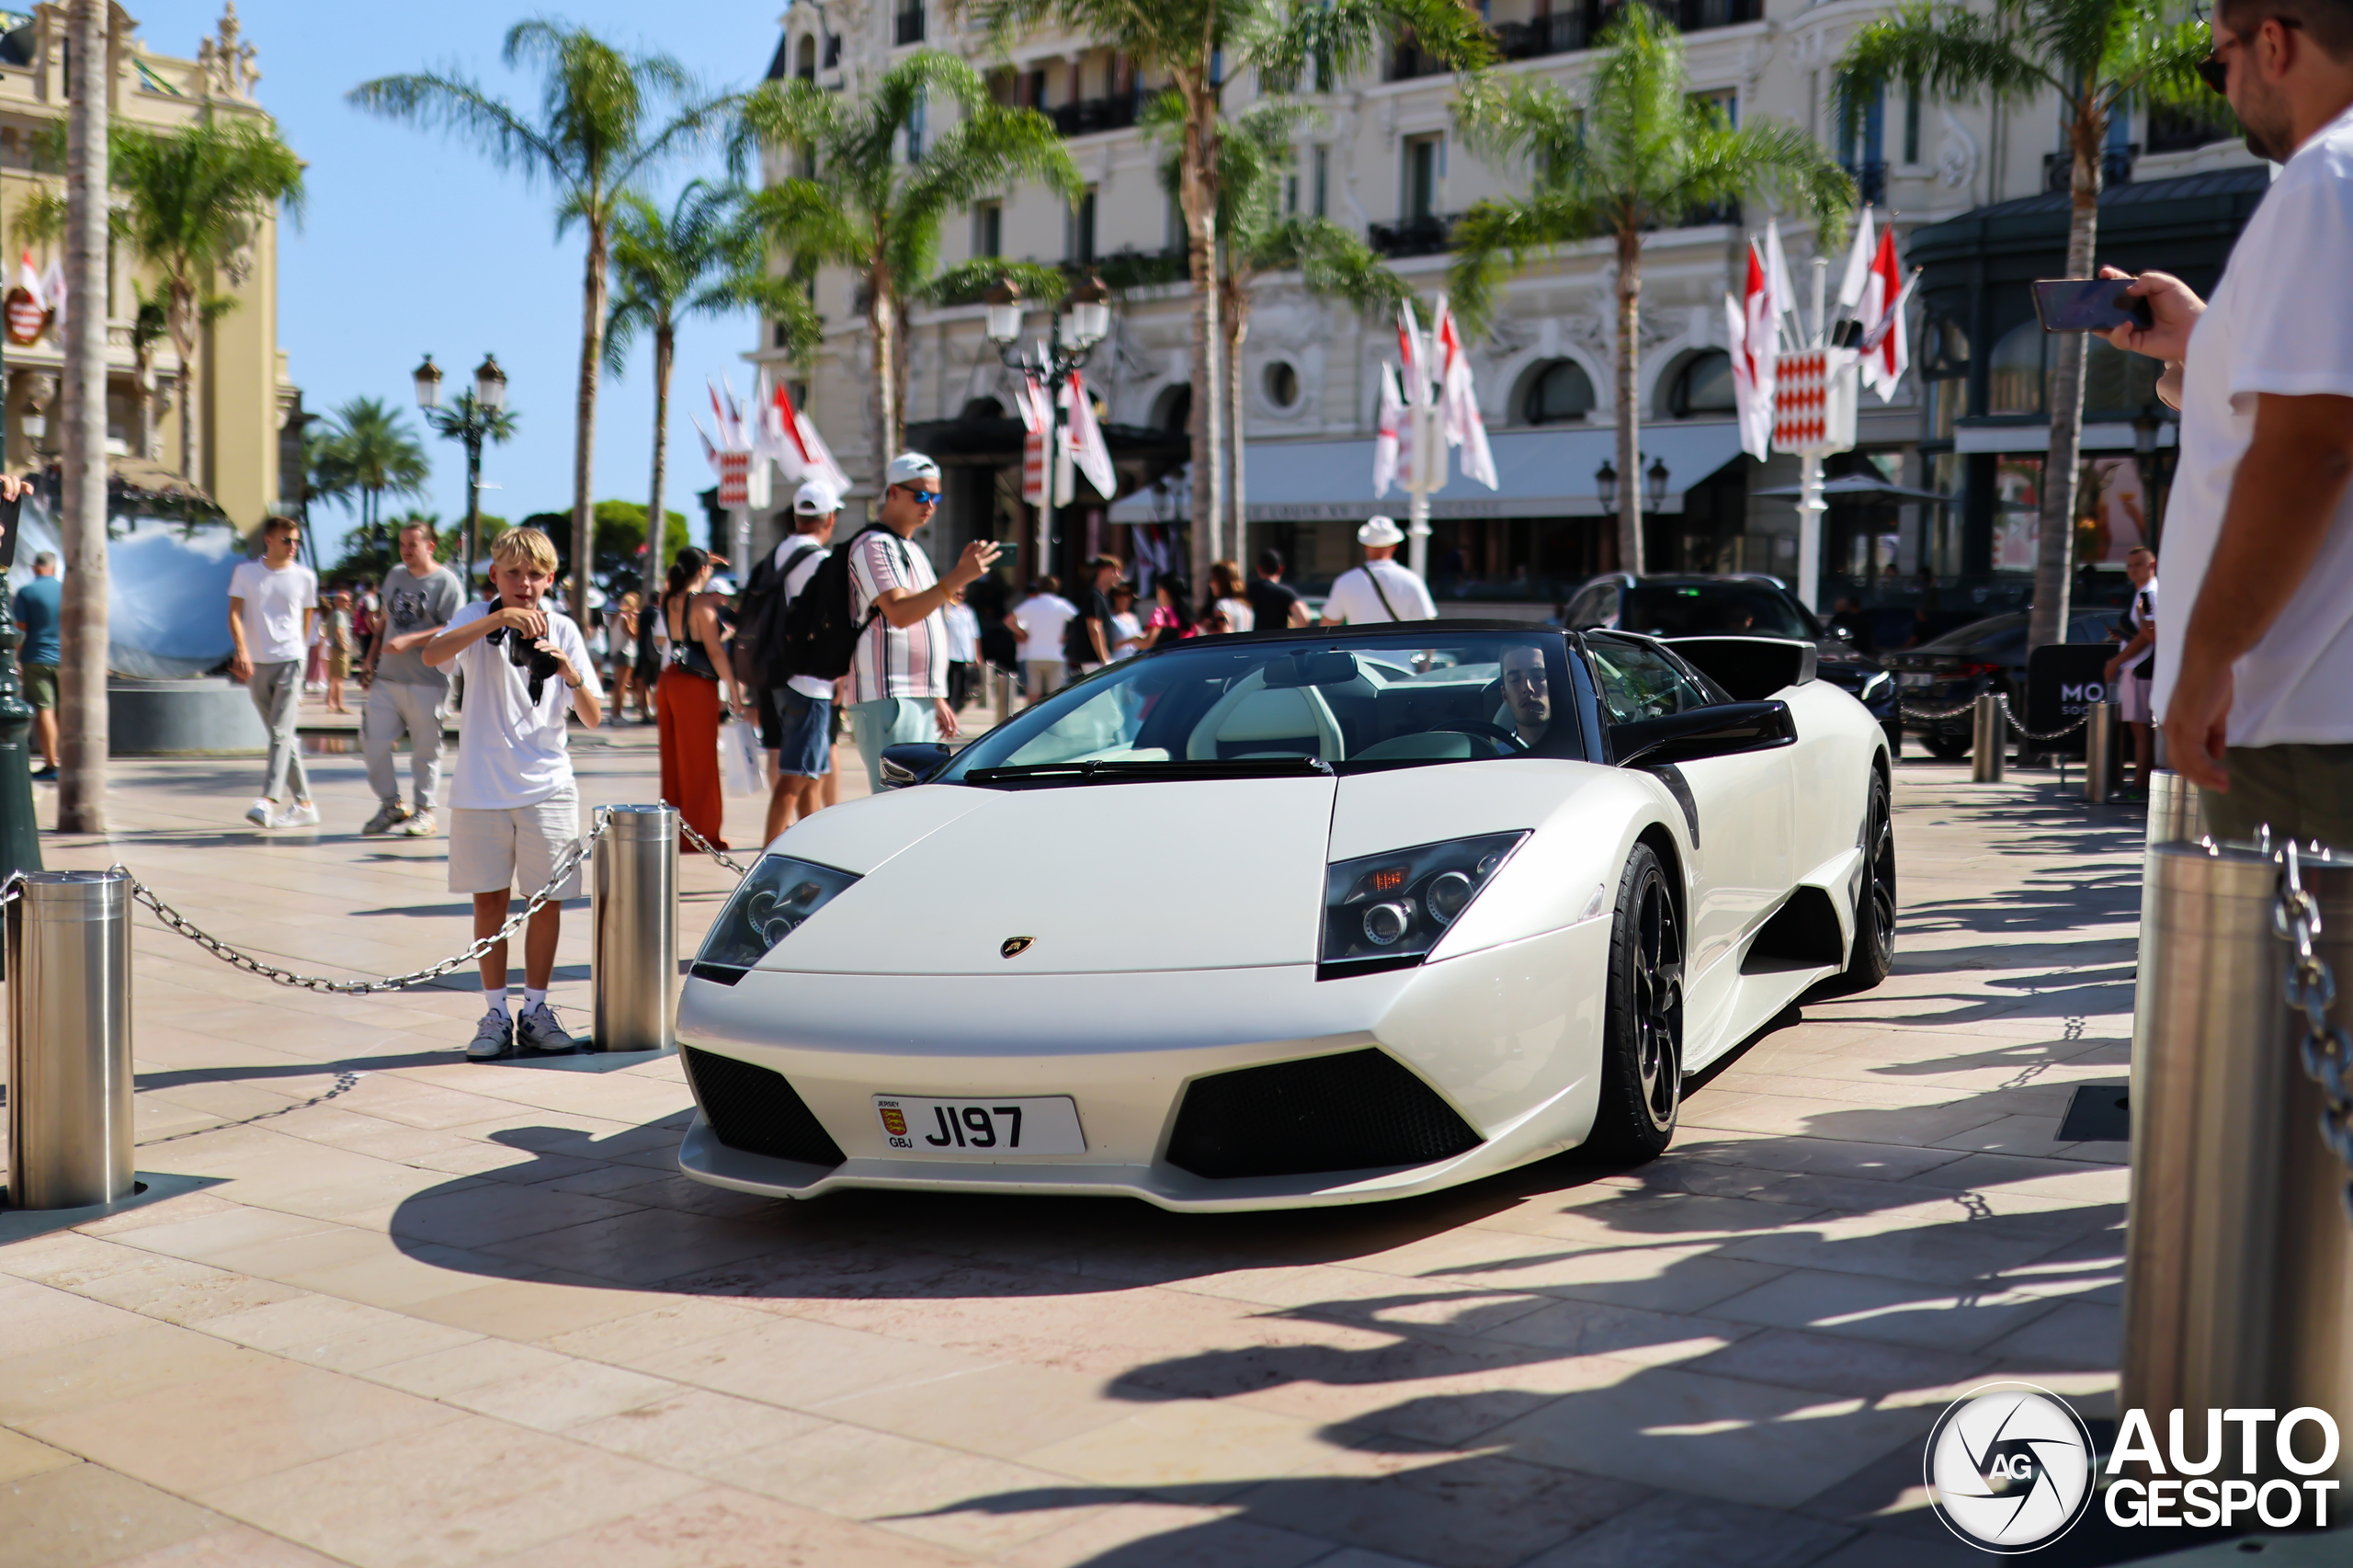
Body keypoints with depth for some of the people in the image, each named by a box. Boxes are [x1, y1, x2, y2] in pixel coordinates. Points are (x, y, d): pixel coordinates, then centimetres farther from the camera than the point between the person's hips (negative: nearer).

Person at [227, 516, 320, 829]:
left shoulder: (305, 577, 5)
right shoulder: (245, 572, 5)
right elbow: (234, 614, -3)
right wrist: (241, 651, -17)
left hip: (289, 662, -2)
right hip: (255, 664, 2)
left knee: (281, 732, -16)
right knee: (281, 735, 7)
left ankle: (267, 800, -24)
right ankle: (304, 804, 13)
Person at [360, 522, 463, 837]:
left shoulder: (446, 582, -6)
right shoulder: (395, 575, 16)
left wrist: (409, 641, -20)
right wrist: (371, 662, 16)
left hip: (427, 683, -6)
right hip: (386, 678, 6)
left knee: (425, 749, 1)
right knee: (372, 742, 3)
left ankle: (424, 811, 13)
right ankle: (390, 805, 18)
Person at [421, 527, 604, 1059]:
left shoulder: (562, 630, 3)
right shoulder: (477, 618, -1)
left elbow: (594, 718, 0)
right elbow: (432, 654, -24)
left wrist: (569, 671, -18)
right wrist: (497, 619, -33)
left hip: (547, 785, 1)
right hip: (482, 787, -1)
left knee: (548, 898, 3)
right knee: (489, 899, 5)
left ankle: (536, 1010, 16)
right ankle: (496, 1014, 15)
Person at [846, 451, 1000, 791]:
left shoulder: (911, 551, 23)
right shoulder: (874, 545, -9)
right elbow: (898, 612, -24)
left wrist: (937, 698, 24)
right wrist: (957, 577, -34)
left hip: (920, 698, 10)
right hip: (889, 698, -10)